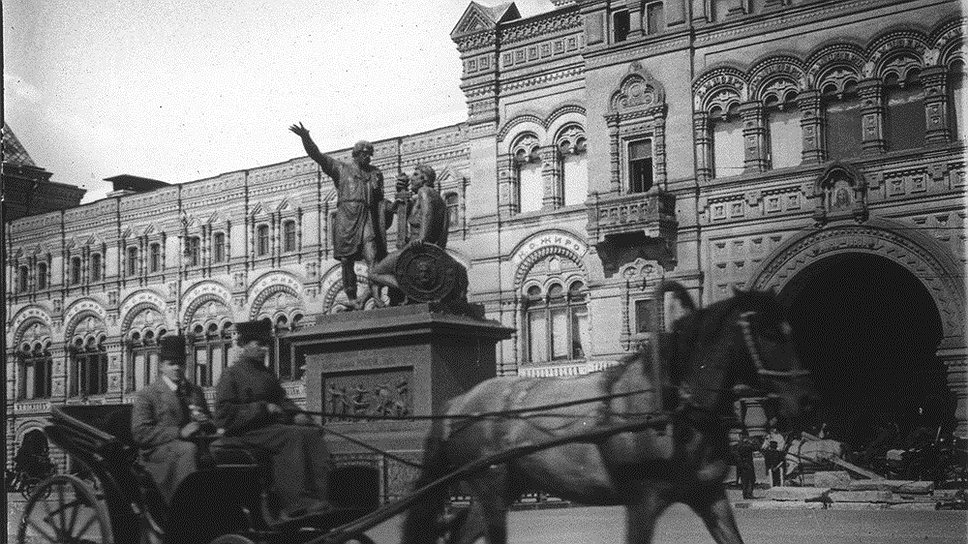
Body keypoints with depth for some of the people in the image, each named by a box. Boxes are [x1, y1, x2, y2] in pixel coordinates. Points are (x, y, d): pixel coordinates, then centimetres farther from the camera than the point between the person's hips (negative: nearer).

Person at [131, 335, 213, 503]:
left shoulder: (195, 391, 22)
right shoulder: (146, 395, 5)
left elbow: (212, 428, 28)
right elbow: (140, 433, -7)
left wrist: (205, 423, 1)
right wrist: (179, 432, -16)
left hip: (190, 447, 4)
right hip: (158, 453, -4)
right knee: (188, 450, -36)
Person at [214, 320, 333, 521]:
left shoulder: (267, 374, 22)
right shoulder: (231, 375, -3)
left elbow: (282, 399, 23)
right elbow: (224, 416, -12)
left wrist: (296, 414, 0)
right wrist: (262, 408, -17)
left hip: (272, 427, 8)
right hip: (244, 434, -8)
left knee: (312, 434, -15)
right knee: (292, 436, -30)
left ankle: (320, 498, -25)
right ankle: (295, 506, -36)